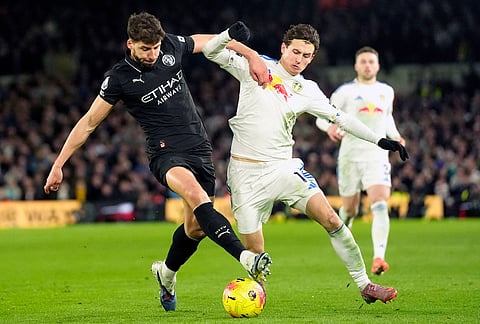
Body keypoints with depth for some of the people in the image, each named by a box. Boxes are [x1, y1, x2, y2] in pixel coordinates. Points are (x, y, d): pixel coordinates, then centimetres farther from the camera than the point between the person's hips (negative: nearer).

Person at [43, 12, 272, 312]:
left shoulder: (171, 46, 1)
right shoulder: (119, 79, -8)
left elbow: (211, 41, 19)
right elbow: (89, 123, -1)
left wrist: (252, 55, 9)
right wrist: (58, 165, -1)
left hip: (200, 149, 5)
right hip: (166, 153, -5)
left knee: (196, 226, 6)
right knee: (196, 194, -35)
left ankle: (167, 272, 36)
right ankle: (247, 258, -48)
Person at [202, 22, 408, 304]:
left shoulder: (307, 91, 8)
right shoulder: (257, 67, 0)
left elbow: (340, 118, 12)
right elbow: (212, 52, -4)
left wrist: (381, 140, 6)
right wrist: (231, 33, -25)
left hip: (283, 167, 2)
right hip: (246, 172, -2)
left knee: (330, 218, -14)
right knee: (254, 251, -5)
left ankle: (365, 285, -5)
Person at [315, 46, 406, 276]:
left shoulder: (387, 91, 13)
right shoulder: (345, 91, 1)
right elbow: (321, 117, 0)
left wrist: (395, 136, 10)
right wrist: (330, 127, -23)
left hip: (377, 156, 1)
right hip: (350, 156, -1)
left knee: (380, 206, -19)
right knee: (350, 209, 9)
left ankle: (378, 259, -28)